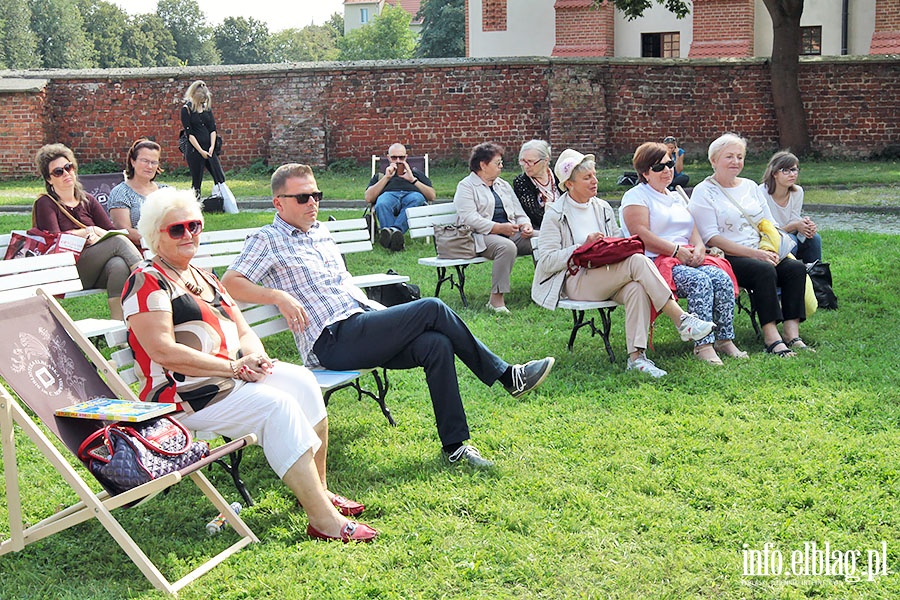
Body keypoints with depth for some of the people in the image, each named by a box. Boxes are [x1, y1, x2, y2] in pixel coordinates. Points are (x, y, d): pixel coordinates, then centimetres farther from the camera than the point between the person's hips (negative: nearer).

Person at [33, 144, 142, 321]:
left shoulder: (88, 201, 22)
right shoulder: (45, 204, 6)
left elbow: (112, 231, 10)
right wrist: (90, 231, 0)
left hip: (98, 271, 4)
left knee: (119, 265, -34)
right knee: (118, 242, -26)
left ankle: (119, 321, -41)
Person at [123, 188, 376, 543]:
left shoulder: (204, 279, 21)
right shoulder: (147, 282, -6)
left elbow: (243, 333, 19)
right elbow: (164, 352, -18)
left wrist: (255, 358, -6)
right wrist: (234, 367, -18)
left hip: (232, 374, 8)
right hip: (185, 394, -8)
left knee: (300, 380, -13)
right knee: (277, 406, -25)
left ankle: (318, 490, -9)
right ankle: (323, 520, -27)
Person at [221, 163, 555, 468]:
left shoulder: (321, 233, 25)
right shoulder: (268, 241, 2)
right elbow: (230, 282, -10)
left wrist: (382, 315, 16)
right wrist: (279, 296, -22)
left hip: (362, 325, 7)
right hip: (333, 341, -7)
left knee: (436, 344, -20)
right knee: (432, 309, -19)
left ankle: (455, 444, -14)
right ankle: (506, 376, -8)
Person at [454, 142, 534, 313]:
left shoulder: (503, 185, 24)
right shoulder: (466, 187, 1)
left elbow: (519, 212, 22)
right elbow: (469, 219, -13)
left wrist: (526, 225, -3)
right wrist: (499, 228, -21)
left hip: (511, 233, 7)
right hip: (482, 236, -7)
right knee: (507, 246, -38)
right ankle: (496, 299, -34)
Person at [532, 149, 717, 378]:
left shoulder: (603, 208, 18)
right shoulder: (555, 215, 0)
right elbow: (547, 261, -7)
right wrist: (583, 247, -15)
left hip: (609, 278, 5)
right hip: (576, 282, -5)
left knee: (636, 288, -33)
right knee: (638, 262, -29)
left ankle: (636, 356, -36)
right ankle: (681, 320, -29)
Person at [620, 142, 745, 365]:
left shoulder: (677, 198, 27)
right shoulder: (636, 196, 3)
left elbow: (694, 232, 20)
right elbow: (641, 235, -10)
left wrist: (698, 248, -5)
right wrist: (676, 251, -17)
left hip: (689, 258, 7)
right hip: (655, 261, -7)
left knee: (722, 279, -22)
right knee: (699, 281, -33)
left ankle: (725, 339, -20)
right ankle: (702, 345, -34)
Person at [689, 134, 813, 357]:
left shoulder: (750, 186, 20)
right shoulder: (704, 192, -2)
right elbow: (712, 238, -11)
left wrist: (772, 250, -3)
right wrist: (753, 253, -18)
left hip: (760, 254, 7)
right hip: (726, 258, -7)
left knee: (796, 268, -19)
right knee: (764, 271, -33)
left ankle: (792, 334, -25)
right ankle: (771, 338, -34)